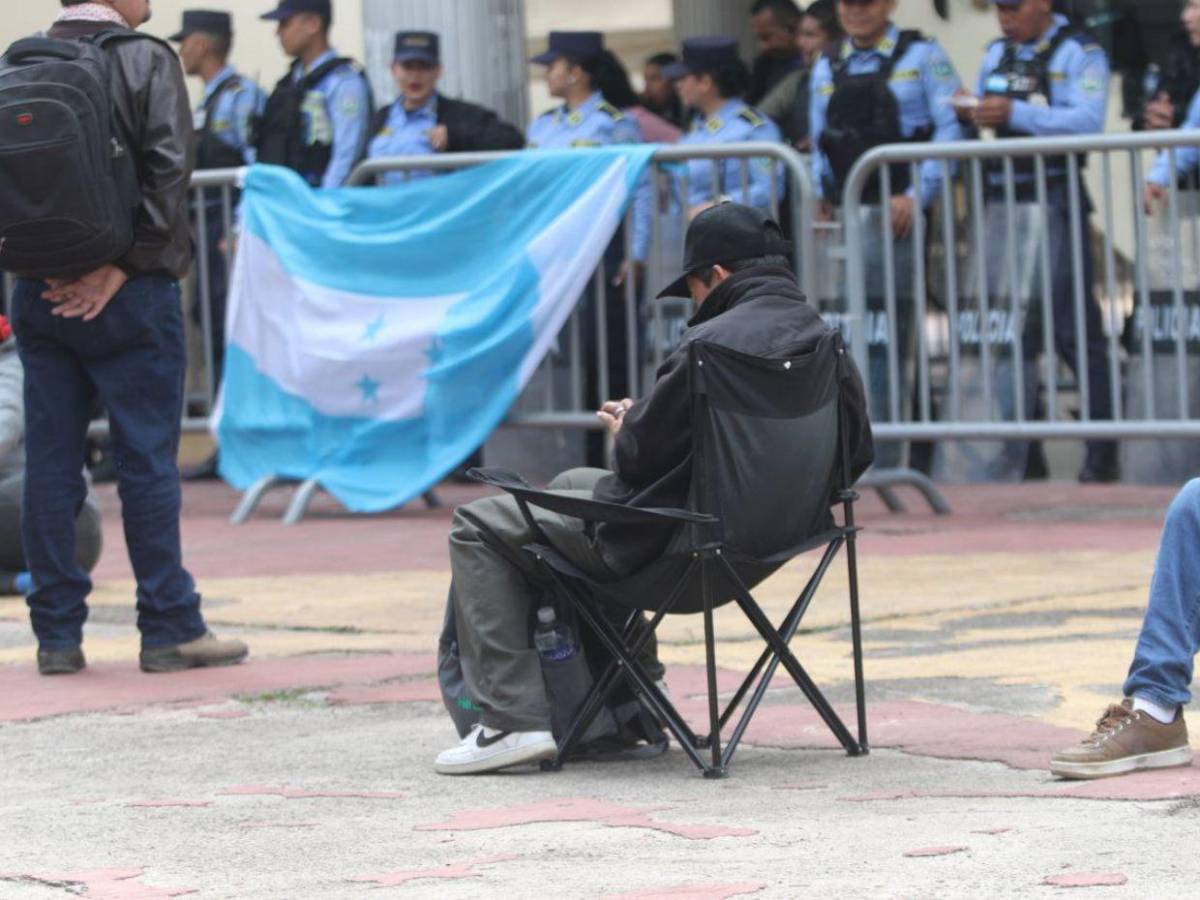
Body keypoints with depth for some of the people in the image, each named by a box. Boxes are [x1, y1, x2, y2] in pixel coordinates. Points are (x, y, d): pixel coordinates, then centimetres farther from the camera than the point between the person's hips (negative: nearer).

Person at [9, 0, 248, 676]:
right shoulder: (147, 60, -6)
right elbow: (168, 170, -15)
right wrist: (121, 269, -12)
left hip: (41, 293, 4)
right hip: (130, 295, -4)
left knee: (49, 461, 7)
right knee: (147, 460, 0)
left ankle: (58, 632, 8)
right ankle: (170, 629, 3)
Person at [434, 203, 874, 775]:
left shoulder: (712, 345, -22)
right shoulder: (825, 343, 2)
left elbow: (641, 455, -19)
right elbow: (856, 453, 11)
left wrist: (625, 429, 7)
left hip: (676, 546, -9)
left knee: (478, 528, 5)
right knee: (570, 484, 35)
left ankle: (515, 719, -6)